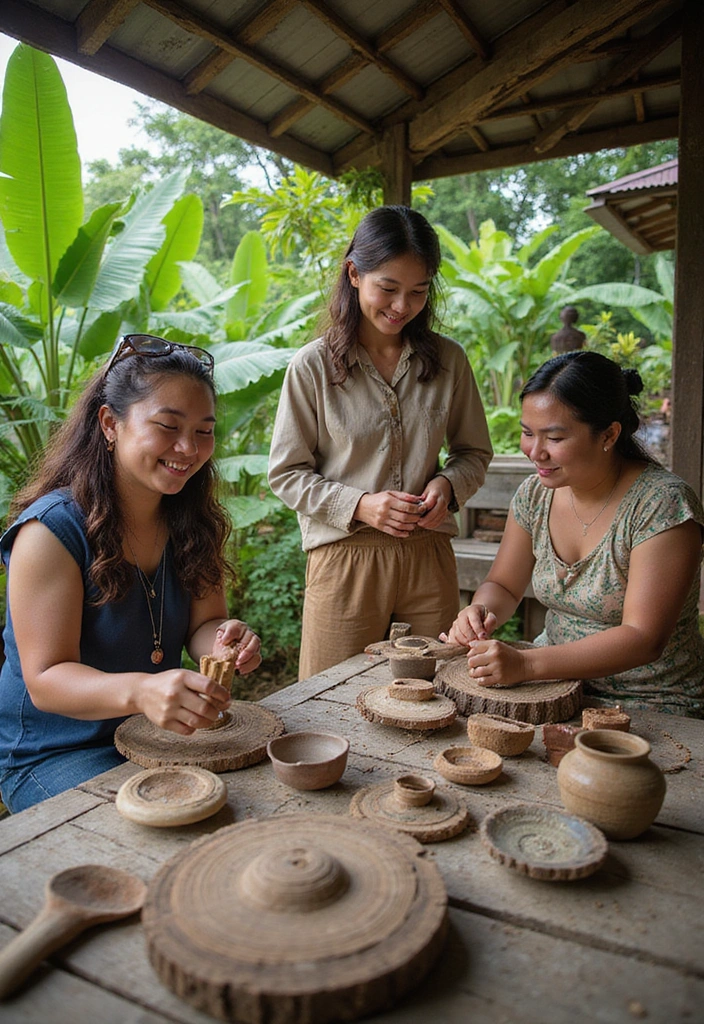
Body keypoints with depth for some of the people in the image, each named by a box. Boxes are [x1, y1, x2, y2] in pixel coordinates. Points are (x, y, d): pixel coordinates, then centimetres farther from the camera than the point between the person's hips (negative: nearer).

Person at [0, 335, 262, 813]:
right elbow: (45, 680, -23)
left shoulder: (193, 522, -1)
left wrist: (224, 642, -24)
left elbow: (203, 623, 1)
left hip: (162, 737, 6)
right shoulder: (52, 530, -21)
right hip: (53, 756, -5)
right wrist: (139, 690, -44)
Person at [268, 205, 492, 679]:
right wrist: (359, 506, -16)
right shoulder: (313, 366, -5)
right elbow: (287, 474, -2)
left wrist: (448, 484, -8)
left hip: (428, 556, 3)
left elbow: (475, 453, 14)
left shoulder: (448, 360, 4)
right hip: (344, 557, -2)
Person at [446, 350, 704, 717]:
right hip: (555, 680, 6)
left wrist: (525, 663, -33)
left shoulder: (663, 503, -19)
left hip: (651, 707, -5)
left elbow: (644, 639, -24)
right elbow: (503, 585, 10)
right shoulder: (535, 494, -1)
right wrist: (480, 611, -15)